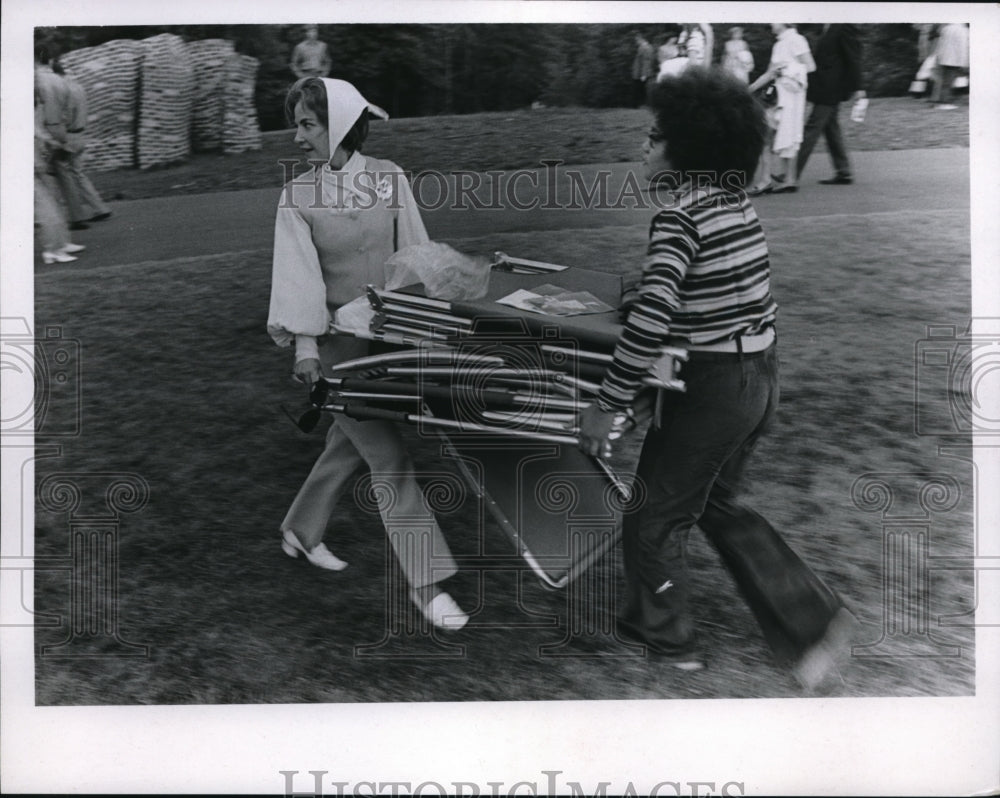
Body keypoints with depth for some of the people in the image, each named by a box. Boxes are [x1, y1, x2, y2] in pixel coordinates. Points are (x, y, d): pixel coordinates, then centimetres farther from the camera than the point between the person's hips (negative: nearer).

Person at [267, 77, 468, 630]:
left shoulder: (389, 179, 1)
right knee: (389, 455, -6)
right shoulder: (297, 196, -5)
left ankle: (300, 530, 40)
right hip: (336, 339, -4)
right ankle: (426, 584, 1)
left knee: (353, 440, 16)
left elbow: (415, 253, 4)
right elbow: (298, 273, -12)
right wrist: (304, 343, -20)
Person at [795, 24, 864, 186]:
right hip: (826, 89, 10)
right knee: (831, 129, 12)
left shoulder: (845, 28, -12)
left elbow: (853, 58, -13)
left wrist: (856, 88, -14)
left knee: (812, 129, -8)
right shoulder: (829, 29, 13)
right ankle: (843, 173, 17)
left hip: (828, 90, -10)